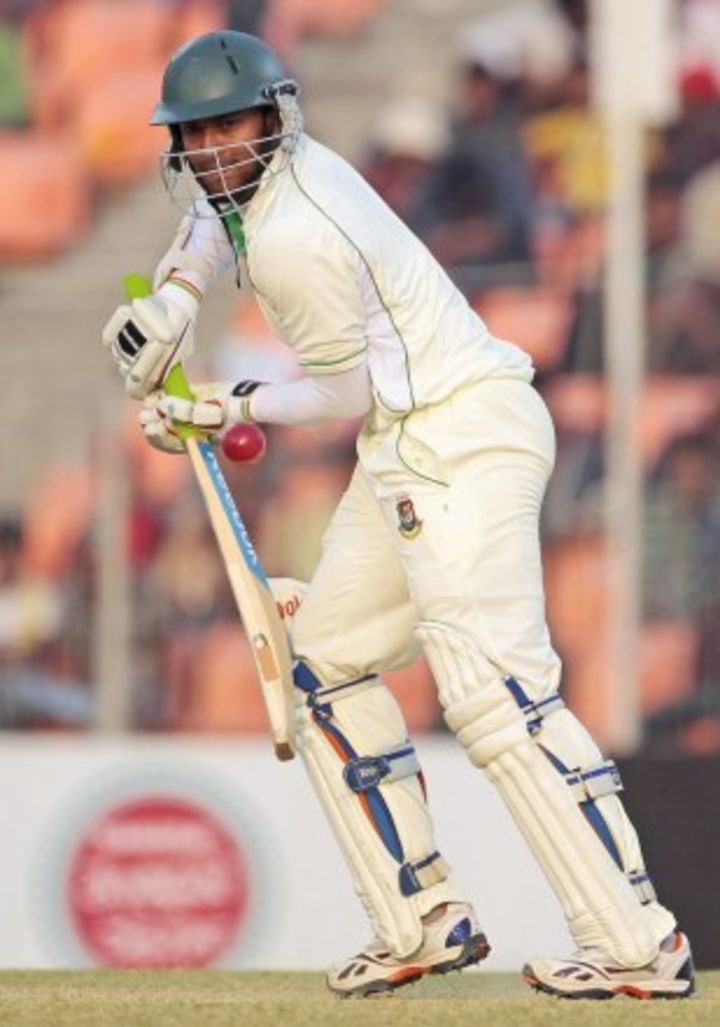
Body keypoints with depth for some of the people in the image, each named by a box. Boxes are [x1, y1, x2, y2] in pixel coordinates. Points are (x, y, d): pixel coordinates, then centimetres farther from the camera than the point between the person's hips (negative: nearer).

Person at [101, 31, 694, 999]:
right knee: (326, 663, 15)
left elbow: (357, 388, -13)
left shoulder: (297, 239, -20)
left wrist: (244, 409, -3)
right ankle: (425, 921, 13)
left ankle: (638, 943, -27)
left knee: (492, 691, -21)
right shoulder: (271, 167, 9)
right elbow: (218, 201, 34)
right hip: (411, 449, 11)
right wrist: (175, 291, 18)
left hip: (461, 438, -11)